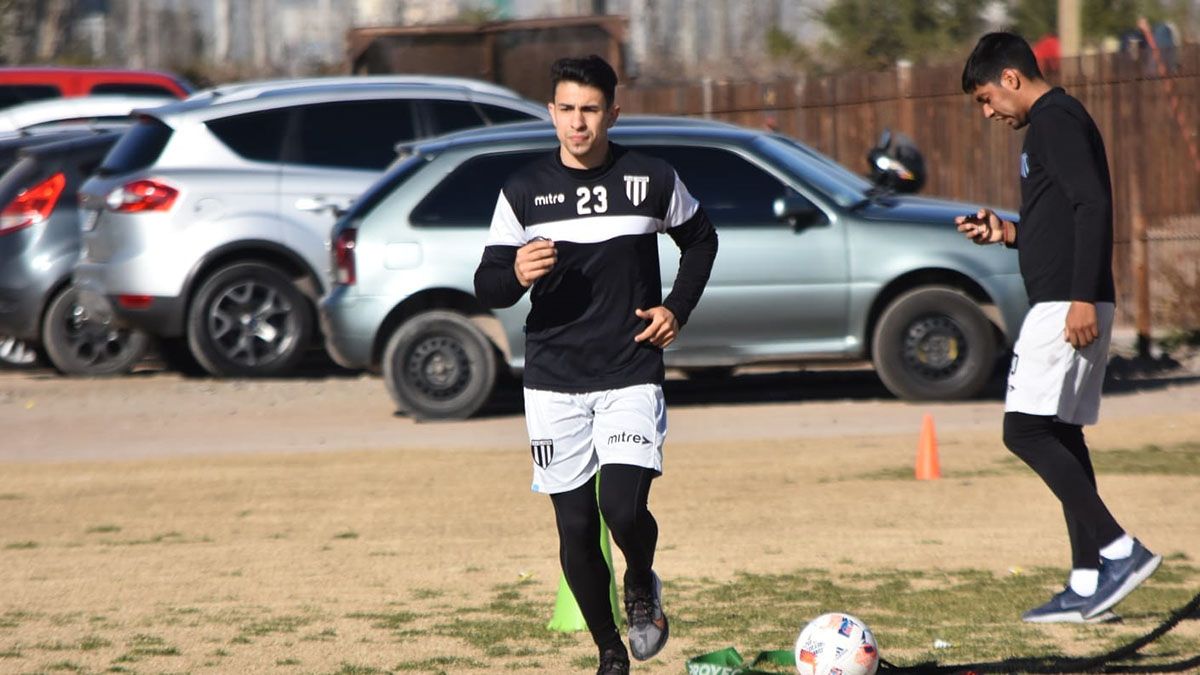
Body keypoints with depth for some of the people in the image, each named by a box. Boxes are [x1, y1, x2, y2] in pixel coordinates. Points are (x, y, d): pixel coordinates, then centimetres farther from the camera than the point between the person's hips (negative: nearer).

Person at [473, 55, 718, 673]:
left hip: (631, 375, -1)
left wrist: (676, 308, 4)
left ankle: (642, 585, 15)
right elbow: (486, 286, 2)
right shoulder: (523, 191, 1)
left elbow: (700, 240, 18)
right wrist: (515, 275, -21)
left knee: (624, 509, -19)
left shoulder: (651, 181, 1)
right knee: (576, 527, 2)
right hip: (553, 382, 2)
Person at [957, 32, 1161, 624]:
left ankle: (1120, 550, -17)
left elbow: (1092, 206, -20)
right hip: (1067, 303, 11)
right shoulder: (1058, 121, 22)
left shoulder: (1055, 120, -10)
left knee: (1025, 430, -13)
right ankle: (1088, 584, 7)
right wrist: (1006, 233, 17)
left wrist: (1082, 297, -25)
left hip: (1066, 304, -11)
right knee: (1061, 435, 9)